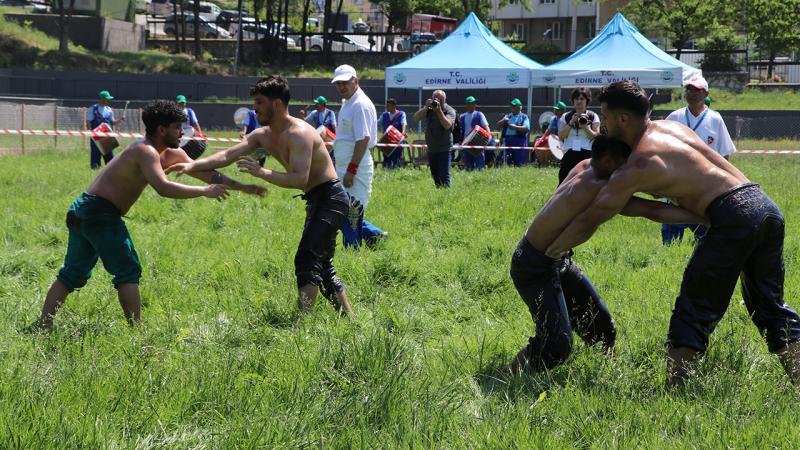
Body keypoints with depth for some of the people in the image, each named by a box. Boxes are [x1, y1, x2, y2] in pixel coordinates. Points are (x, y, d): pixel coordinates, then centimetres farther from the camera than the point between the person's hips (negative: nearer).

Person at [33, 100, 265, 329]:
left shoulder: (171, 154, 14)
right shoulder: (146, 151, -16)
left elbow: (204, 172, 18)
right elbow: (163, 188, -31)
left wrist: (242, 187, 16)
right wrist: (205, 191, -25)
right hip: (100, 211, -9)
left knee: (73, 274, 11)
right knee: (128, 272, -4)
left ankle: (43, 324, 8)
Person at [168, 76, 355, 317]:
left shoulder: (299, 134, -22)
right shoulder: (263, 135, 7)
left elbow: (300, 179, -33)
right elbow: (228, 155, 0)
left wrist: (262, 173, -40)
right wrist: (192, 165, -12)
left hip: (331, 199, -10)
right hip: (316, 201, 10)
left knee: (306, 261, -20)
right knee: (322, 267, 17)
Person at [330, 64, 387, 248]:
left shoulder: (360, 104, -15)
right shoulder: (348, 103, 16)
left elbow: (363, 139, -22)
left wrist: (351, 170, -24)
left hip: (356, 169, -10)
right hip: (344, 168, 10)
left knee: (350, 213, -5)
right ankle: (373, 234, 23)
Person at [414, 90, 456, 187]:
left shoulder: (450, 111, -9)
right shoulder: (428, 109, 2)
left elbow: (447, 125, -25)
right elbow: (416, 118, -10)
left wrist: (439, 110, -27)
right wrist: (426, 107, -22)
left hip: (444, 150, -5)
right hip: (431, 149, 5)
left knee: (444, 177, -14)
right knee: (435, 177, 16)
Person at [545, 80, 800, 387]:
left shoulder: (635, 169, -6)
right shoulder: (670, 127, 19)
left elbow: (587, 224, 0)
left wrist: (553, 250, 18)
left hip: (733, 215, -8)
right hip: (767, 206, 8)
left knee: (693, 313, 0)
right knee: (770, 307, 17)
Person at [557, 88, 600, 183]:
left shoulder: (593, 117, 6)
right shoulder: (566, 117, 10)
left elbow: (596, 136, -2)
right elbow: (560, 136, 1)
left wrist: (585, 127, -16)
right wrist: (571, 123, -9)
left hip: (587, 154, -2)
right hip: (569, 155, 2)